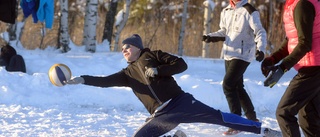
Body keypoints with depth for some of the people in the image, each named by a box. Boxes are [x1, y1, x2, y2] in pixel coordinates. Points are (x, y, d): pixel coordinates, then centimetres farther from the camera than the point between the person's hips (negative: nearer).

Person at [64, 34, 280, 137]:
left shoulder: (153, 56, 6)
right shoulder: (128, 73, 17)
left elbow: (181, 64, -3)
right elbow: (105, 81, 8)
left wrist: (158, 70, -14)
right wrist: (82, 80, -3)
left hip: (179, 102, -5)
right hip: (160, 116, 5)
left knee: (217, 116, -11)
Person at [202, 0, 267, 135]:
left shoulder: (249, 11, -11)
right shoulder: (226, 11, 11)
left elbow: (260, 32, -14)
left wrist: (260, 48, -31)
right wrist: (211, 36, 0)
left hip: (242, 55, -8)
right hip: (229, 54, 8)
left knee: (228, 85, -14)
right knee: (237, 87, 14)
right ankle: (252, 118, 27)